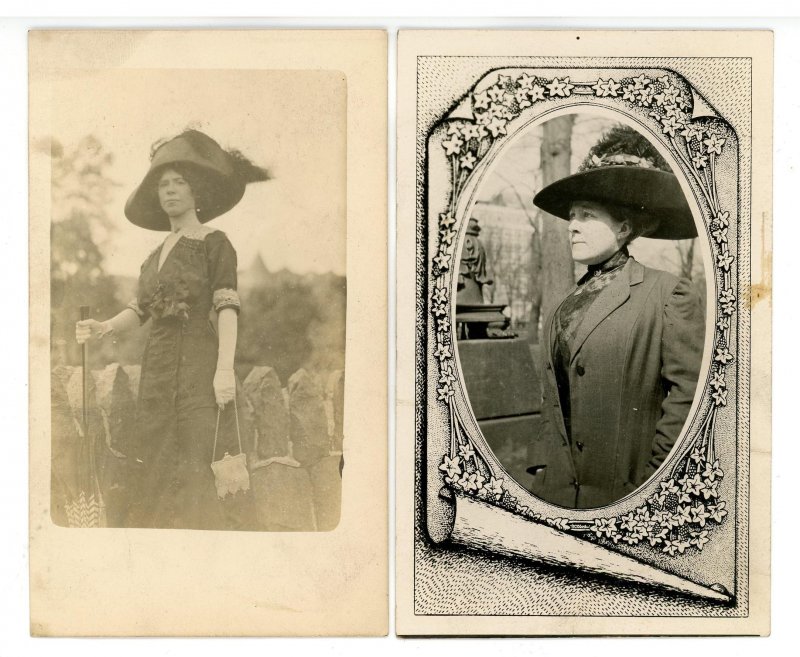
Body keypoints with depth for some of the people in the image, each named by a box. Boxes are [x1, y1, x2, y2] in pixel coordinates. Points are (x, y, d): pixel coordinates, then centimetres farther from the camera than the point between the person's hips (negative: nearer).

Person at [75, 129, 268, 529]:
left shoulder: (214, 243, 1)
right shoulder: (156, 255, 21)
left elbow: (227, 308, -9)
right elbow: (140, 309, 18)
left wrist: (225, 367, -20)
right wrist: (104, 328, -1)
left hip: (198, 365, -6)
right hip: (157, 366, 6)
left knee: (194, 471, -11)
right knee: (154, 469, 3)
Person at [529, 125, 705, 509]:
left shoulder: (668, 294, -5)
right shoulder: (563, 311, 15)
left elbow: (689, 394, -10)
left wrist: (652, 485, -11)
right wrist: (543, 469, 6)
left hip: (624, 493, -5)